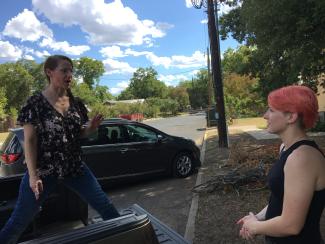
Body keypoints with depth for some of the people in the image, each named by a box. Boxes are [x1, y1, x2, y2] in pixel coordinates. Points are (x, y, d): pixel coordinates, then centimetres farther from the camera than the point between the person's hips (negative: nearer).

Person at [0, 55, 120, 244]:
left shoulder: (75, 103, 4)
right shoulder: (36, 103, -10)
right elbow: (29, 141, -11)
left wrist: (91, 128, -9)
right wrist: (33, 175, -16)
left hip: (75, 167, 4)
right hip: (44, 171, -4)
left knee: (107, 207, 5)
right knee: (19, 221, 8)